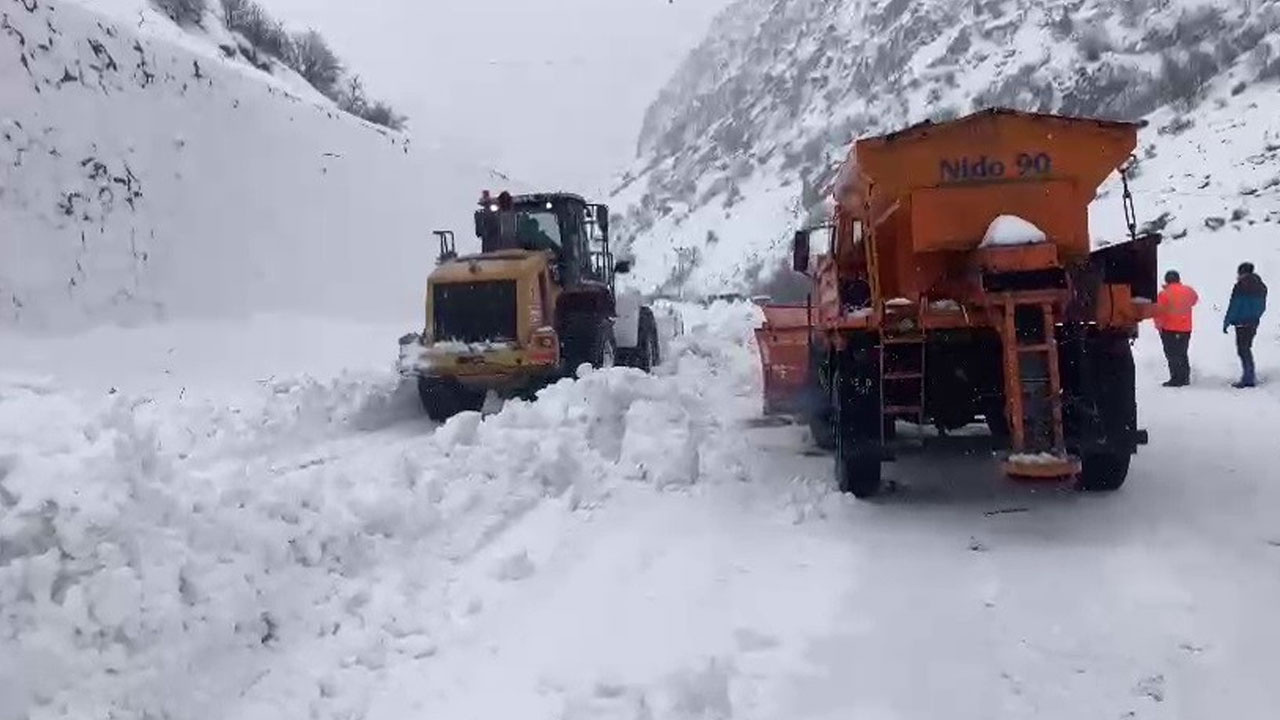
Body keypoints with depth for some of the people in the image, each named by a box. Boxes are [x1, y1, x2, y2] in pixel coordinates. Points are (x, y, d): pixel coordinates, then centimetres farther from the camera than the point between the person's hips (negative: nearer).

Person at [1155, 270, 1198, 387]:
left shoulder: (1164, 294, -14)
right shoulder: (1188, 291, 2)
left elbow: (1158, 312, -13)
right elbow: (1194, 300, 22)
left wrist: (1158, 325, -1)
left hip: (1169, 329, -6)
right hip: (1186, 329, 6)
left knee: (1172, 355, -1)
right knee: (1182, 354, 17)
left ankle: (1176, 379, -4)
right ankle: (1185, 378, 21)